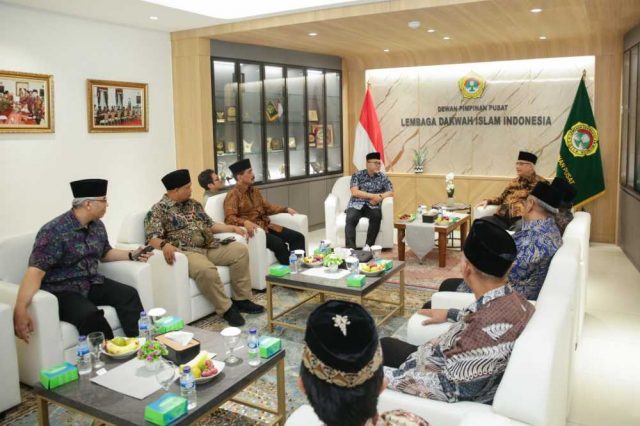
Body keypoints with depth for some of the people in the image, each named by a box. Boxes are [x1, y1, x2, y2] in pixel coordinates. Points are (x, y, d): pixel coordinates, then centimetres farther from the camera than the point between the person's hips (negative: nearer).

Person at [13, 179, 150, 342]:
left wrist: (131, 255, 6)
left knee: (129, 295, -18)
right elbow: (36, 270, -28)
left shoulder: (97, 225, 5)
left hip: (91, 283, 7)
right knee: (90, 315, -34)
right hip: (61, 290, -6)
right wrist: (20, 309, -40)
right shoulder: (54, 231, -19)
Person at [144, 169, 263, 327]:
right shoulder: (158, 210, -3)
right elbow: (152, 237, -14)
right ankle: (226, 309, -19)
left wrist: (233, 228, 13)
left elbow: (210, 225, 24)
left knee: (240, 249, -10)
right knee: (206, 269, -38)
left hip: (210, 246, 7)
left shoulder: (193, 204, 20)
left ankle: (241, 300, -5)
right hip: (187, 252, -7)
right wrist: (164, 245, -36)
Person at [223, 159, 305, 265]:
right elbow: (229, 218, -21)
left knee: (298, 237, -4)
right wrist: (245, 222, -40)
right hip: (254, 229, -8)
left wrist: (286, 209, 14)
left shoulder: (254, 191, 16)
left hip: (266, 226, 8)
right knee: (279, 243, -31)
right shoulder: (233, 195, -10)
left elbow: (267, 207, 25)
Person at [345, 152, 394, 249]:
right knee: (350, 219, -33)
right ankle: (350, 248, -36)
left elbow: (391, 192, 5)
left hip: (372, 206, 1)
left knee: (377, 216, -33)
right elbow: (354, 192, -8)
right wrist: (373, 196, -13)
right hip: (356, 205, -1)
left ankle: (368, 246, -30)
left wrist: (379, 197, -15)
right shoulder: (357, 175, 5)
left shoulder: (383, 177, 11)